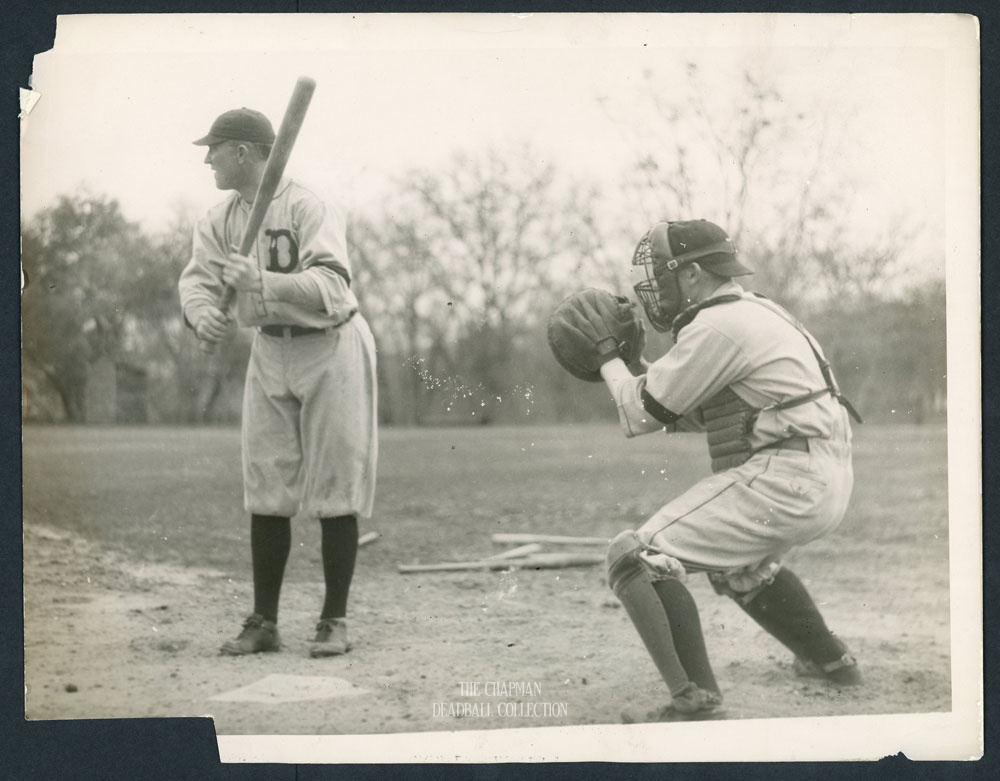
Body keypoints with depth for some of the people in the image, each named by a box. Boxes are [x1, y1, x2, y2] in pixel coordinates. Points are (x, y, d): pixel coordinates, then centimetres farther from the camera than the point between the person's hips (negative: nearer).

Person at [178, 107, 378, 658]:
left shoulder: (308, 208, -19)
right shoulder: (220, 220, 3)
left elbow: (331, 286, -31)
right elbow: (197, 276, -5)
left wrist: (261, 281, -43)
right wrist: (201, 310, -29)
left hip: (331, 349, -6)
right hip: (269, 353, 6)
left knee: (335, 488, -2)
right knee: (265, 490, 5)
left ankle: (334, 620, 6)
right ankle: (264, 622, 11)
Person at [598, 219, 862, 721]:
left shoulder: (716, 327, -13)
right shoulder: (751, 312, 18)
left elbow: (640, 418, -8)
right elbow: (691, 413, 25)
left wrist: (609, 359, 9)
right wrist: (634, 367, 15)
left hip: (784, 480, -11)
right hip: (826, 483, 11)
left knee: (637, 560, -12)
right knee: (739, 564, 38)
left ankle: (695, 699, -22)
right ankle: (830, 660, 47)